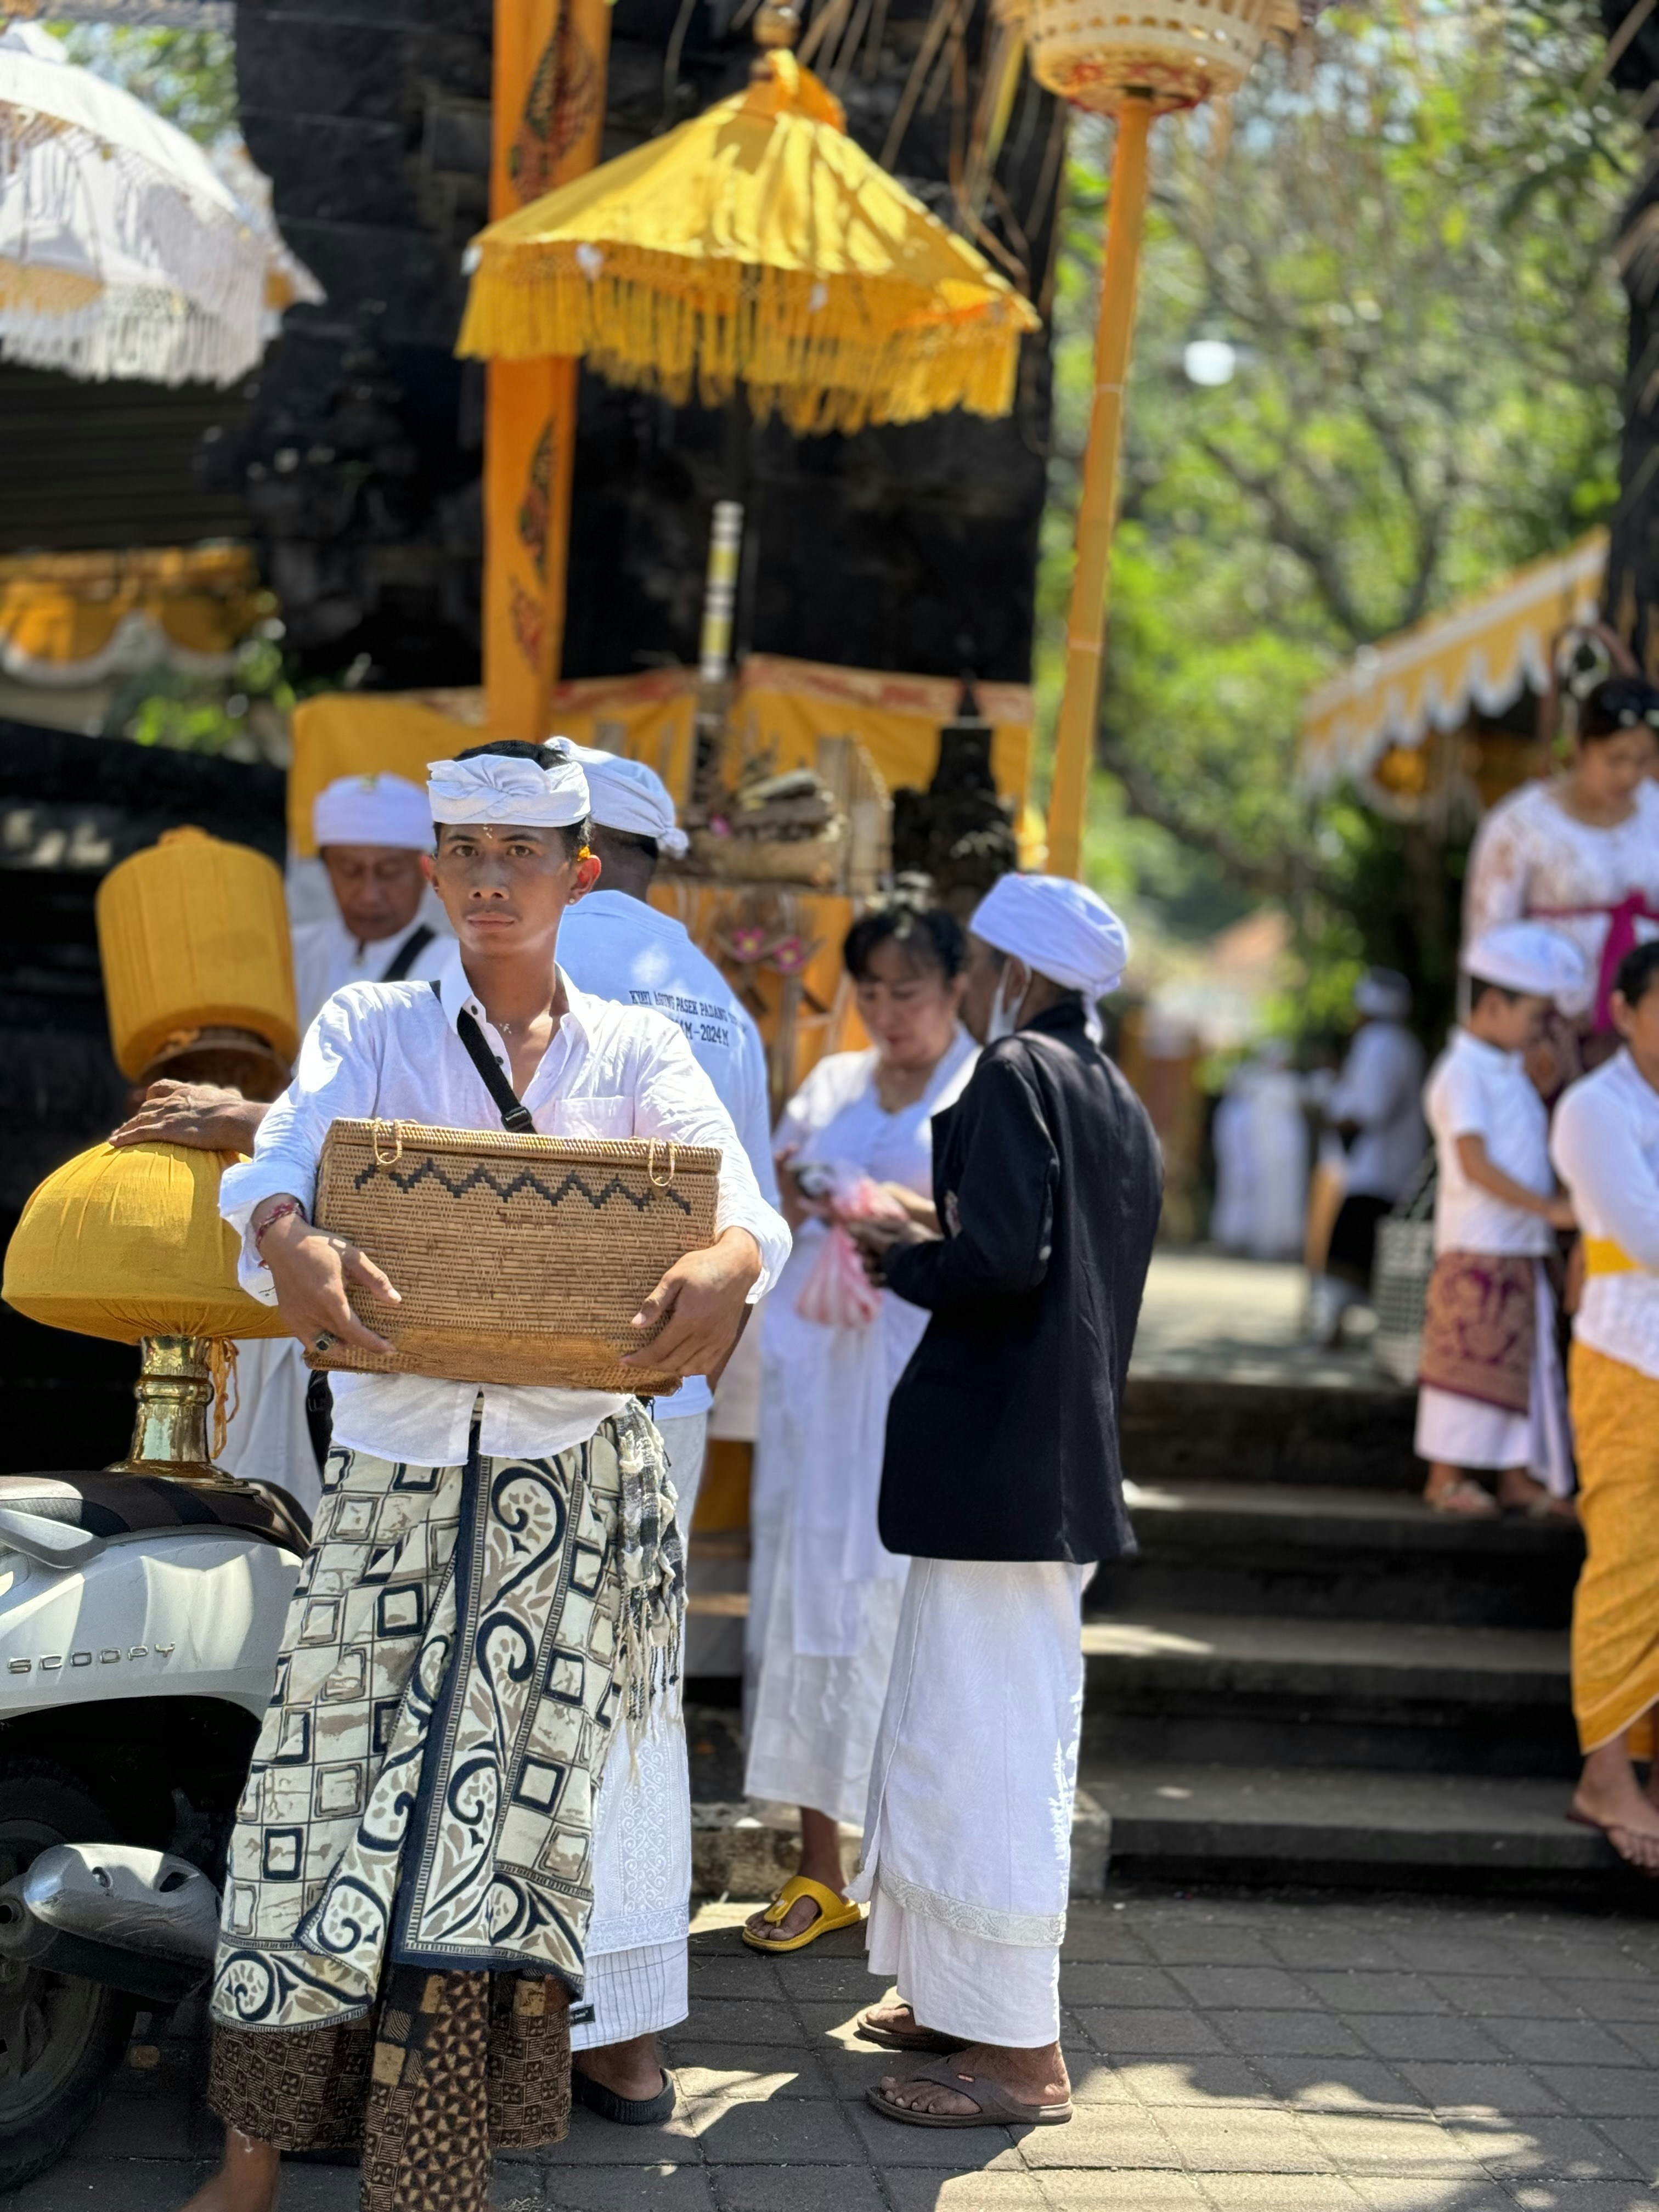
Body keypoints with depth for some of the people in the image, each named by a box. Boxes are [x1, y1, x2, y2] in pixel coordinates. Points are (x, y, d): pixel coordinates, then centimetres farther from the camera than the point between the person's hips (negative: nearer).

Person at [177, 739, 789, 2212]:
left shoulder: (636, 1048, 7)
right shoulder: (371, 1027, 7)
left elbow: (732, 1187, -10)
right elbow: (285, 1153, -12)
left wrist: (728, 1259, -34)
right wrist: (291, 1237, -36)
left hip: (573, 1481, 0)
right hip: (394, 1467, 0)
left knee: (500, 1817, 1)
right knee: (326, 1791, 2)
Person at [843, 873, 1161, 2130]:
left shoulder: (1016, 1073, -10)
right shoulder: (1121, 1106, 16)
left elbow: (1002, 1258, -21)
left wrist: (900, 1258, -5)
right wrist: (933, 1246, 17)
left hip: (998, 1464, -10)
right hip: (1070, 1458, 10)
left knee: (981, 1744, -4)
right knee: (974, 1739, 19)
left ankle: (1017, 2054, 1)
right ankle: (958, 1994, 29)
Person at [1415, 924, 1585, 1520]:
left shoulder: (1513, 1071, 17)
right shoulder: (1462, 1073, -12)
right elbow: (1475, 1164, -22)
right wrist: (1550, 1208, -24)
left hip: (1522, 1251, 9)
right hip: (1477, 1249, -9)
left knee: (1525, 1358, 10)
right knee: (1471, 1354, -5)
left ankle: (1518, 1476, 17)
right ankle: (1448, 1476, 4)